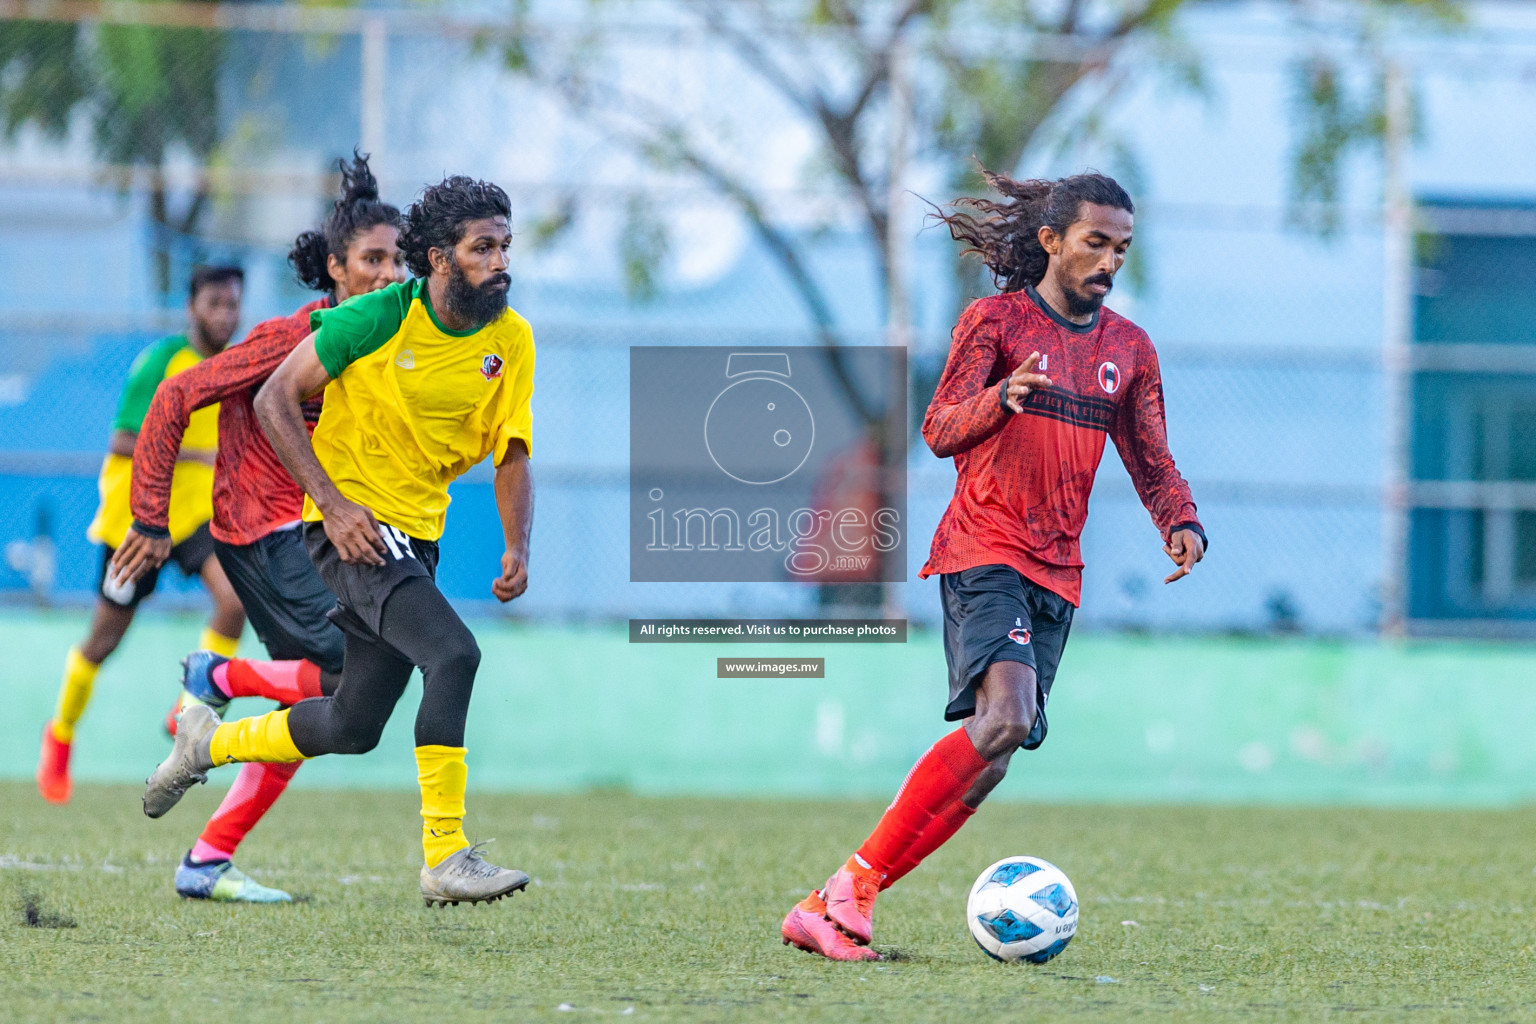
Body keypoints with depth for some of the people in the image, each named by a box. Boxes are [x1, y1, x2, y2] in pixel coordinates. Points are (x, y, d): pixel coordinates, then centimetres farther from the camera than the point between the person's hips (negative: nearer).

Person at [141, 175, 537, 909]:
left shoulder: (510, 341, 0)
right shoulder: (379, 318, -14)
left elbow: (511, 455, 5)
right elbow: (275, 399, -9)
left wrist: (517, 548, -12)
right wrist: (333, 503, -18)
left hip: (416, 535, 7)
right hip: (354, 527, -7)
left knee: (354, 726, 12)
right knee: (453, 654, -26)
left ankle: (210, 743, 38)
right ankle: (445, 856, -25)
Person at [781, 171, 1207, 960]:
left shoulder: (1129, 349, 16)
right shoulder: (995, 320, 1)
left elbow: (1150, 462, 17)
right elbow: (939, 429, -5)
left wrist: (1182, 525, -4)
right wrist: (1000, 399, -26)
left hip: (1055, 571, 6)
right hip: (983, 549, -6)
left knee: (990, 761, -4)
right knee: (1006, 714, -27)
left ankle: (825, 911, 1)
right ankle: (854, 884, -21)